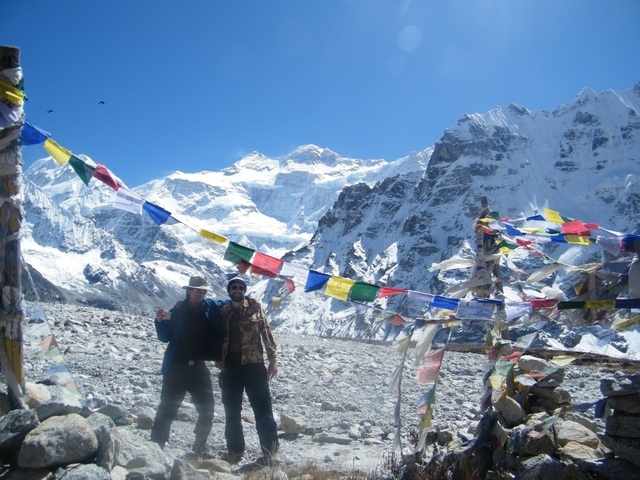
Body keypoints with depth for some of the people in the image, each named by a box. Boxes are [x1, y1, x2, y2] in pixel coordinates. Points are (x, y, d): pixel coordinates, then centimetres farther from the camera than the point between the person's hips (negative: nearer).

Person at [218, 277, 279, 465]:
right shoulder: (222, 312, 10)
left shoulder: (255, 308, 2)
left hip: (253, 365, -3)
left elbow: (266, 333, 0)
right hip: (230, 367, 3)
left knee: (263, 410, -3)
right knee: (232, 412, 11)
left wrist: (272, 359, -4)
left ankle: (270, 452, 2)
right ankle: (235, 450, 25)